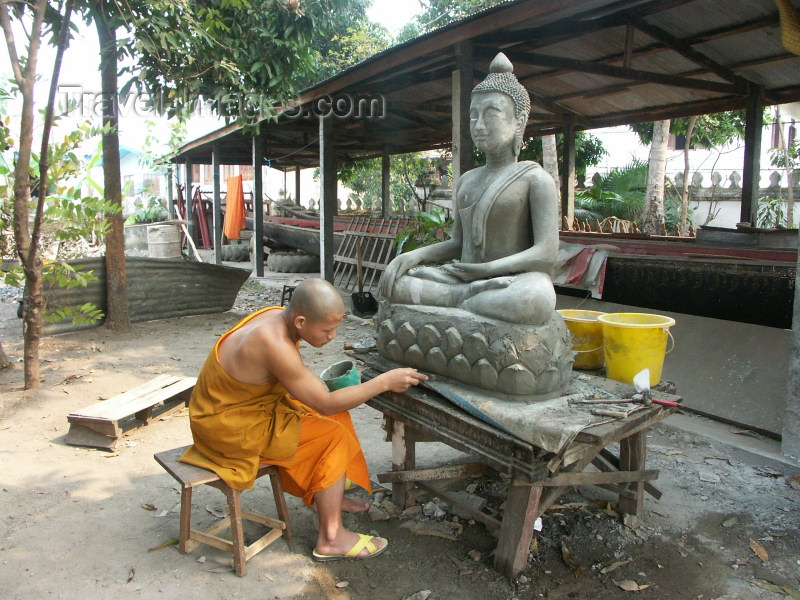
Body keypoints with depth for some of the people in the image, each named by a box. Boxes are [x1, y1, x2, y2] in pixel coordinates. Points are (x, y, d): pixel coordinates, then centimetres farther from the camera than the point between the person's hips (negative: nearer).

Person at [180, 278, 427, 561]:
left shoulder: (278, 316, -6)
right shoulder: (274, 344, -33)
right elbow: (326, 403, -27)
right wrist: (385, 382, -22)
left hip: (248, 404, 9)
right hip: (228, 428, -9)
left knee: (336, 415, 10)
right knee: (332, 436, -14)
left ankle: (328, 497, 24)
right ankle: (331, 539, -5)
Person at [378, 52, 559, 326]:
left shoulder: (535, 178, -1)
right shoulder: (466, 181, 18)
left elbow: (546, 253, -11)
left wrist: (491, 268, -23)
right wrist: (414, 255, -3)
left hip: (515, 279, -5)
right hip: (461, 278, 5)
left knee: (535, 299, -41)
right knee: (392, 281, -16)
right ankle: (466, 295, -21)